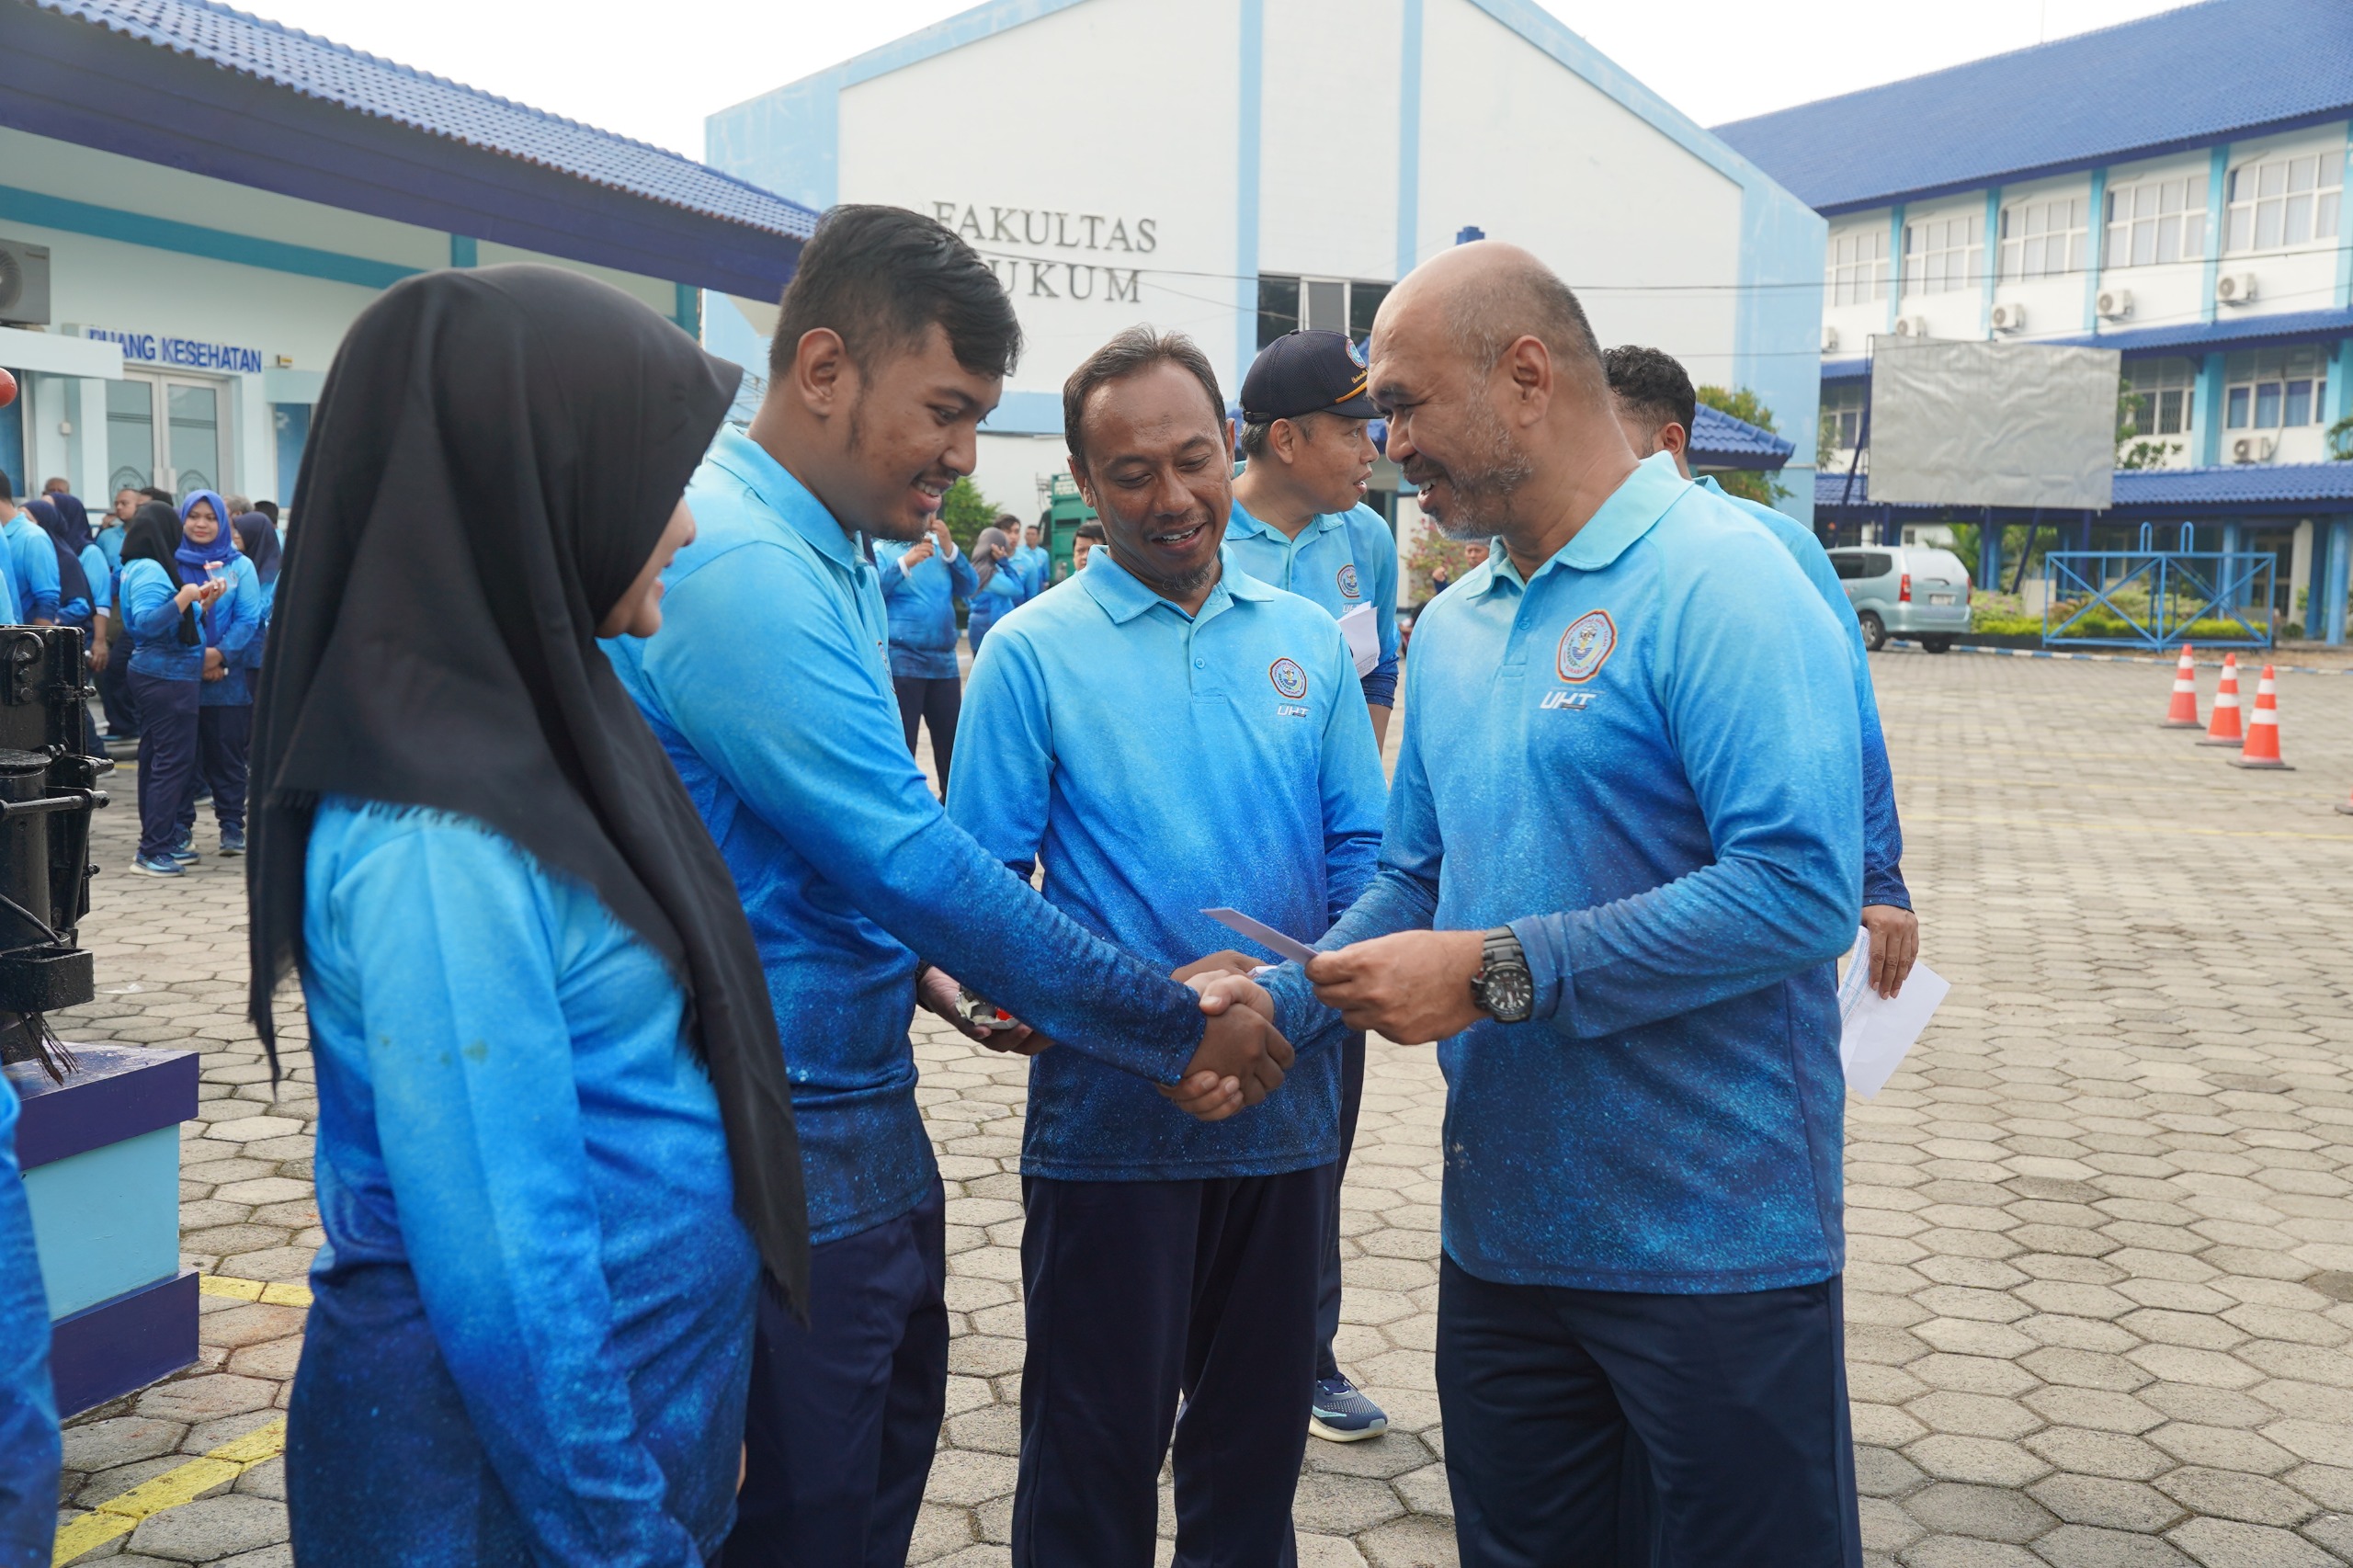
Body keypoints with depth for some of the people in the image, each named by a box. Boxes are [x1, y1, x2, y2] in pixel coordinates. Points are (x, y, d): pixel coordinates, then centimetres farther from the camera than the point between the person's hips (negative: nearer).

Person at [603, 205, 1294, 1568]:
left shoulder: (836, 558, 9)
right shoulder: (738, 564, -23)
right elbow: (913, 863, -26)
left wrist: (938, 971, 1)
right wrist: (1181, 1026, -18)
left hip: (871, 1123, 9)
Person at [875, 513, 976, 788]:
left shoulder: (940, 548, 13)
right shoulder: (881, 549, 0)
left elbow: (970, 588, 3)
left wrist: (950, 549, -9)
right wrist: (904, 563, -22)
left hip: (944, 662, 5)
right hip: (901, 664, -4)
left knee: (952, 740, 11)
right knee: (901, 744, -2)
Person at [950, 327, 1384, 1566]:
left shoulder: (1308, 639, 7)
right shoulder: (1033, 650, -5)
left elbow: (1361, 849, 7)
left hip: (1288, 1106, 4)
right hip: (1111, 1121, -3)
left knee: (1256, 1438, 19)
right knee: (1095, 1460, 10)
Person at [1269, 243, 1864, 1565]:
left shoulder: (1720, 578, -15)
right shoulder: (1451, 627, 11)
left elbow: (1801, 887, -25)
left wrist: (1502, 973, -23)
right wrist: (1280, 1004, 1)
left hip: (1714, 1245, -7)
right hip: (1501, 1238, 7)